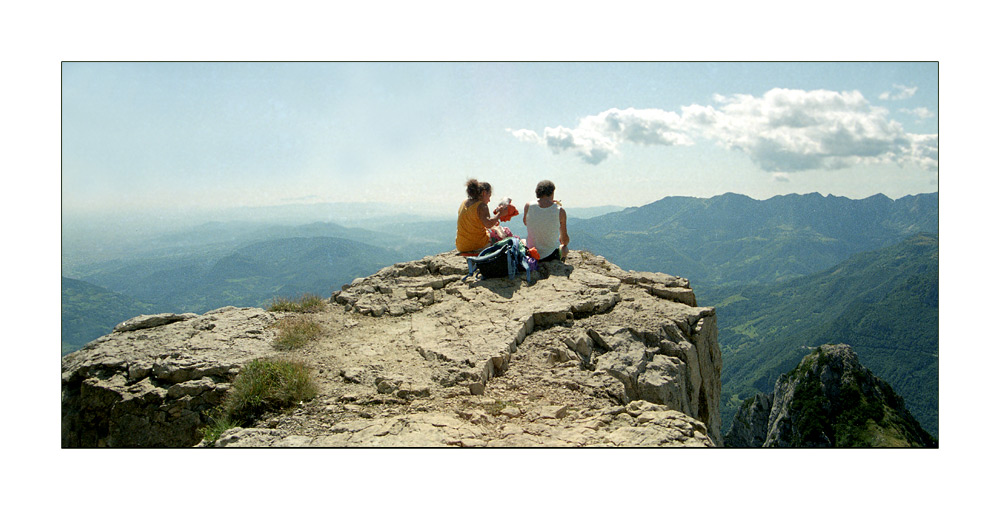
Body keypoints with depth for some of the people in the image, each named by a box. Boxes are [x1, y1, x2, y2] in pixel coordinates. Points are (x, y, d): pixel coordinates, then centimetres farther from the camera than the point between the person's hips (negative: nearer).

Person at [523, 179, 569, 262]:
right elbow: (564, 238, -3)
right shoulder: (560, 210, -15)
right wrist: (564, 244, 22)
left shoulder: (528, 206, -12)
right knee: (565, 247, 34)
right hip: (552, 256, -1)